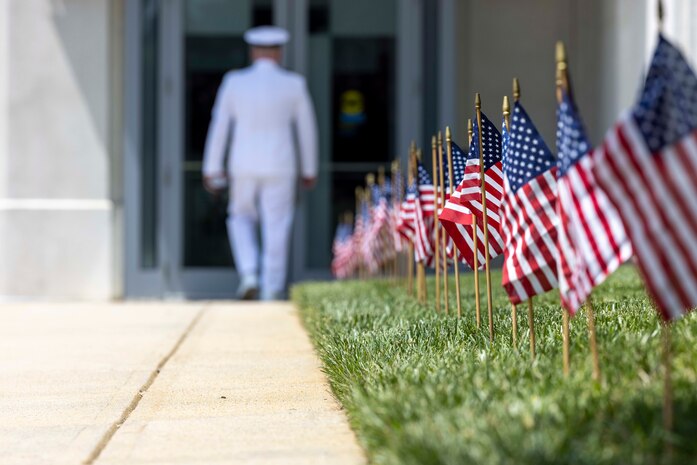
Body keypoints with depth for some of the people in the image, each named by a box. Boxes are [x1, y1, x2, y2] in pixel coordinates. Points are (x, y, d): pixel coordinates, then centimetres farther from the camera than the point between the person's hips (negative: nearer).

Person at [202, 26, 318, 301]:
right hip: (280, 167, -1)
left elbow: (219, 126, 0)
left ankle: (249, 275, 4)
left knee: (241, 218, 22)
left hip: (243, 166, 1)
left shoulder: (234, 82, -1)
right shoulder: (294, 84, -2)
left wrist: (212, 168, 6)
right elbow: (307, 129, 4)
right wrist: (309, 170, 15)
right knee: (276, 229, 5)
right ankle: (271, 293, 6)